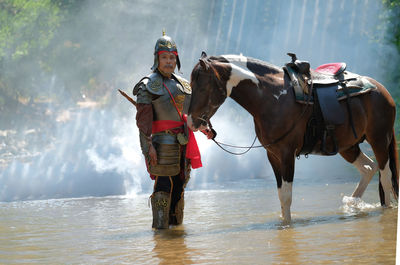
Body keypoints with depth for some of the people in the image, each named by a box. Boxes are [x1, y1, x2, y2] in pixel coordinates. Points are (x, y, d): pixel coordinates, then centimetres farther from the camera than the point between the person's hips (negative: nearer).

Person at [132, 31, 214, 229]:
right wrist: (148, 146, -18)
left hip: (183, 142, 7)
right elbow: (143, 118, -10)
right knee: (163, 185, -7)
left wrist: (205, 128, 7)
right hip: (163, 141, -7)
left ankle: (176, 223, 23)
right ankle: (160, 226, -1)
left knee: (180, 185, 12)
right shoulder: (148, 85, -5)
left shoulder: (182, 84, 16)